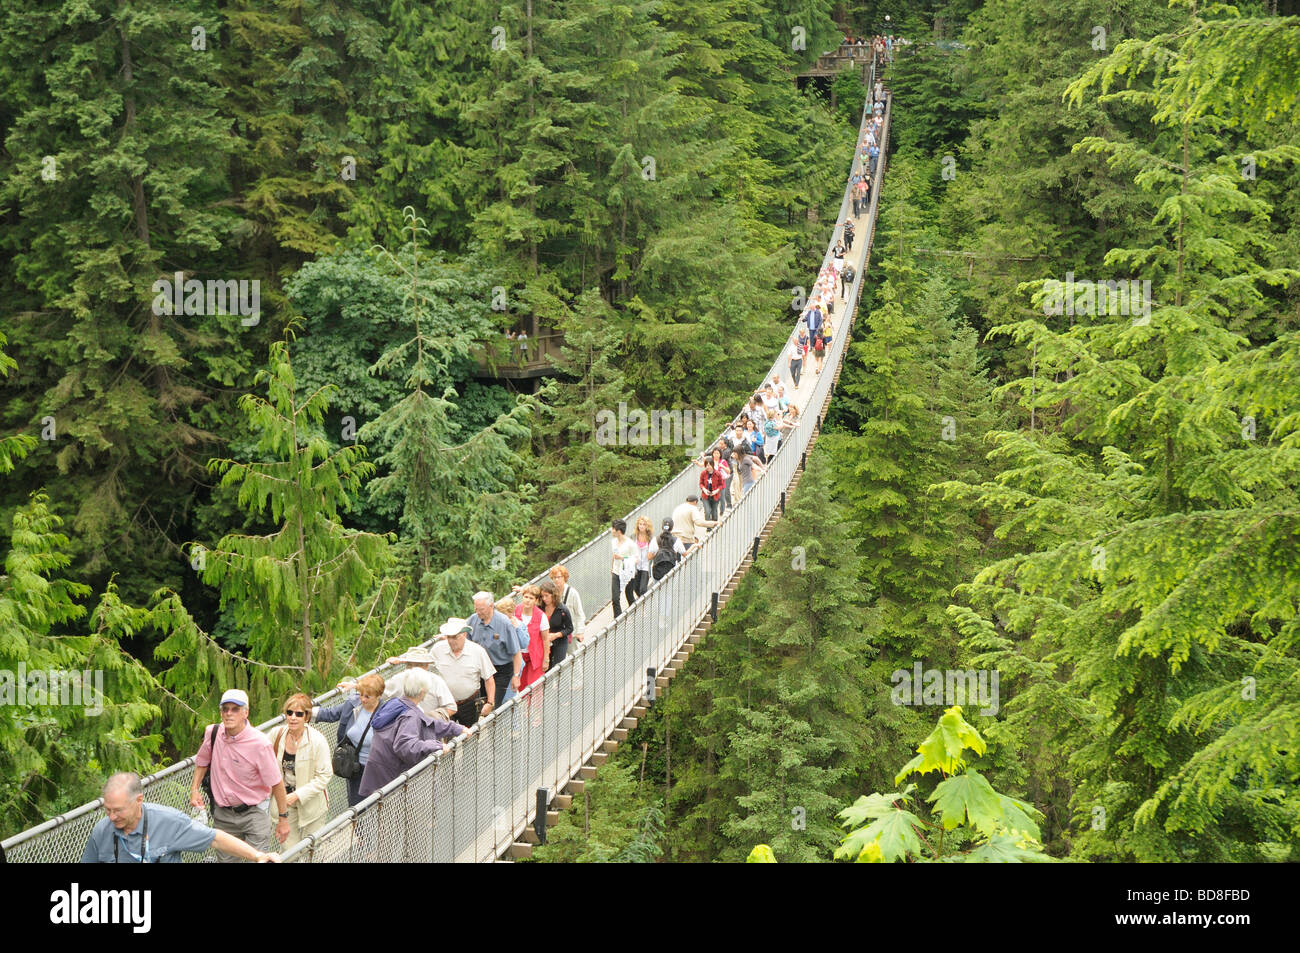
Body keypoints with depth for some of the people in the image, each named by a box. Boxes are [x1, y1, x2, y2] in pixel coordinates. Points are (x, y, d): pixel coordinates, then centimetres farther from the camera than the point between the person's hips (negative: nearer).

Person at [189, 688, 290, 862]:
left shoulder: (260, 743, -20)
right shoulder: (213, 733, -5)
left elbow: (276, 783, -13)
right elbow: (202, 762, 17)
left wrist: (283, 818, -9)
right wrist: (194, 789, 5)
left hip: (253, 813, -4)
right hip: (223, 814, 4)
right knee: (225, 859, 12)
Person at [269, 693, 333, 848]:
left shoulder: (317, 740, -21)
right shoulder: (278, 734, -7)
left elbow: (325, 776, -17)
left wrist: (297, 795, -22)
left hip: (311, 804, -4)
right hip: (285, 801, 4)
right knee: (289, 848, 10)